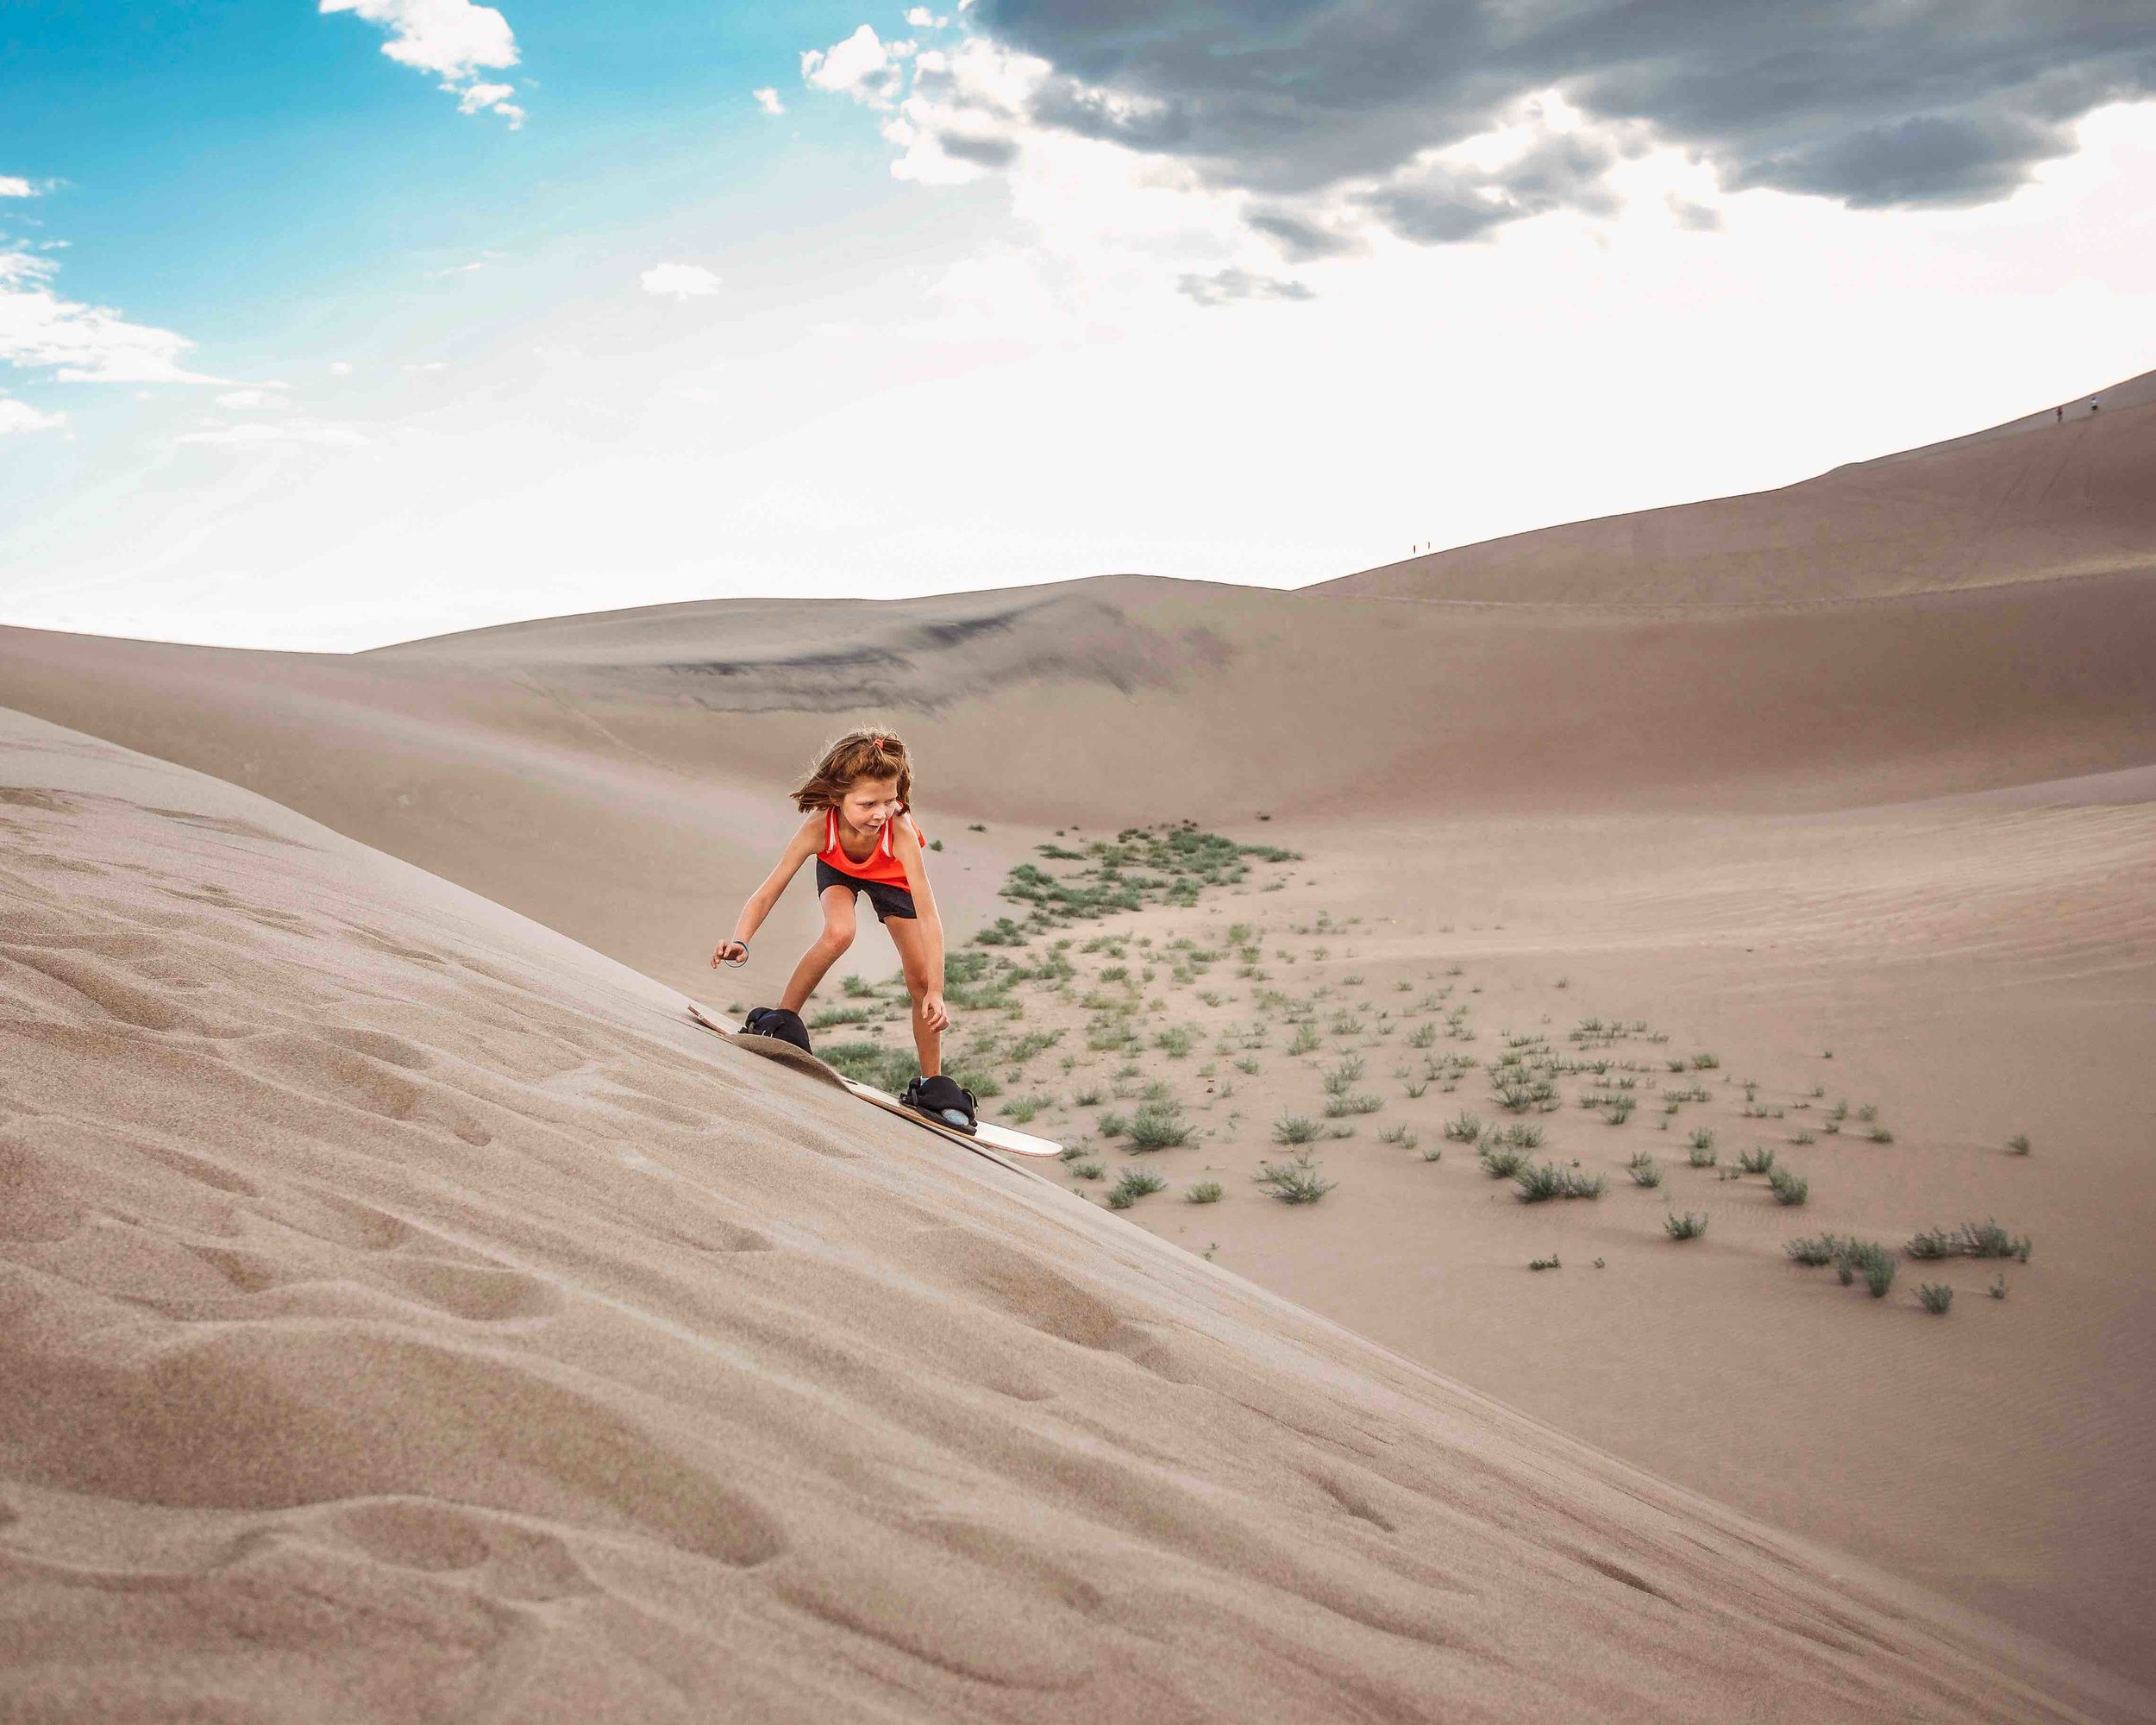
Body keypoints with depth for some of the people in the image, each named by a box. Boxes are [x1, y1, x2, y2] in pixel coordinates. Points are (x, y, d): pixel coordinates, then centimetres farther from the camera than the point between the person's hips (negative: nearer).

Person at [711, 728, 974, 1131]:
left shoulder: (901, 832, -44)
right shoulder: (820, 828, -41)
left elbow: (928, 916, -45)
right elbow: (769, 891, -37)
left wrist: (936, 992, -50)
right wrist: (739, 941, -55)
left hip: (892, 874, 0)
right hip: (837, 869, 0)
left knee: (920, 980, -5)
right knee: (839, 932, -33)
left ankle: (932, 1085, 12)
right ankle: (781, 1022, -11)